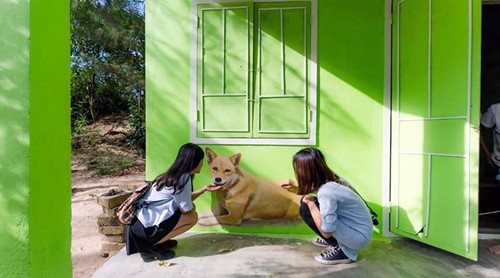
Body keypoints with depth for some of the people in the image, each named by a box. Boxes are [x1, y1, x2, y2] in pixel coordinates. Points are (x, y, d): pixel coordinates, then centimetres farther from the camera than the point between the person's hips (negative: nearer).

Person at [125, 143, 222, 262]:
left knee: (191, 208, 13)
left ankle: (156, 239, 15)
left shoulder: (174, 174, 9)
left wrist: (203, 189, 16)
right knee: (192, 217, -2)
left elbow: (184, 200, 18)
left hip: (140, 219, 9)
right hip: (146, 226, -9)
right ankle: (152, 246, 0)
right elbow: (186, 209, -10)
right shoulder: (183, 178, -17)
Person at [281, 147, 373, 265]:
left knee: (305, 209, -17)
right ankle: (331, 241, 20)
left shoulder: (326, 192, -31)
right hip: (360, 228, 8)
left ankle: (340, 250, -3)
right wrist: (295, 185, 20)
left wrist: (310, 203, -19)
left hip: (359, 237, -8)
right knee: (311, 203, 6)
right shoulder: (330, 179, -6)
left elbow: (327, 232, -26)